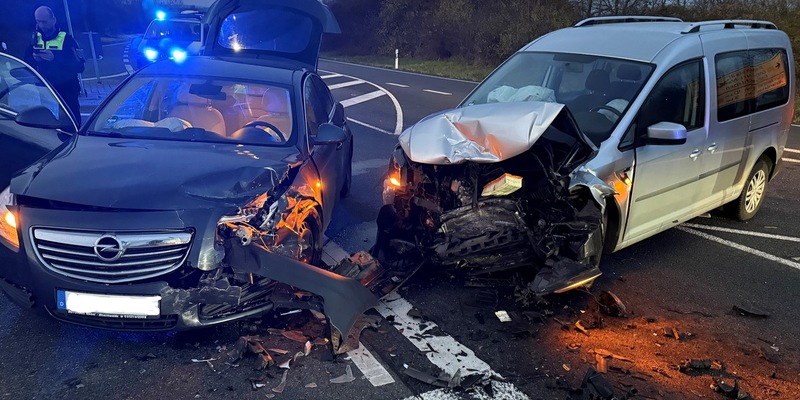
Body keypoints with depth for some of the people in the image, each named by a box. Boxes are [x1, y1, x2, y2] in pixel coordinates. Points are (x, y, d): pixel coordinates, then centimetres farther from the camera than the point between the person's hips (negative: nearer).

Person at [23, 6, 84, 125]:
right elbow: (26, 64, 12)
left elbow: (79, 66, -14)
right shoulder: (34, 39, 9)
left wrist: (55, 58, -25)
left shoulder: (67, 39, -6)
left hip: (67, 93, -4)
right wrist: (34, 59, -11)